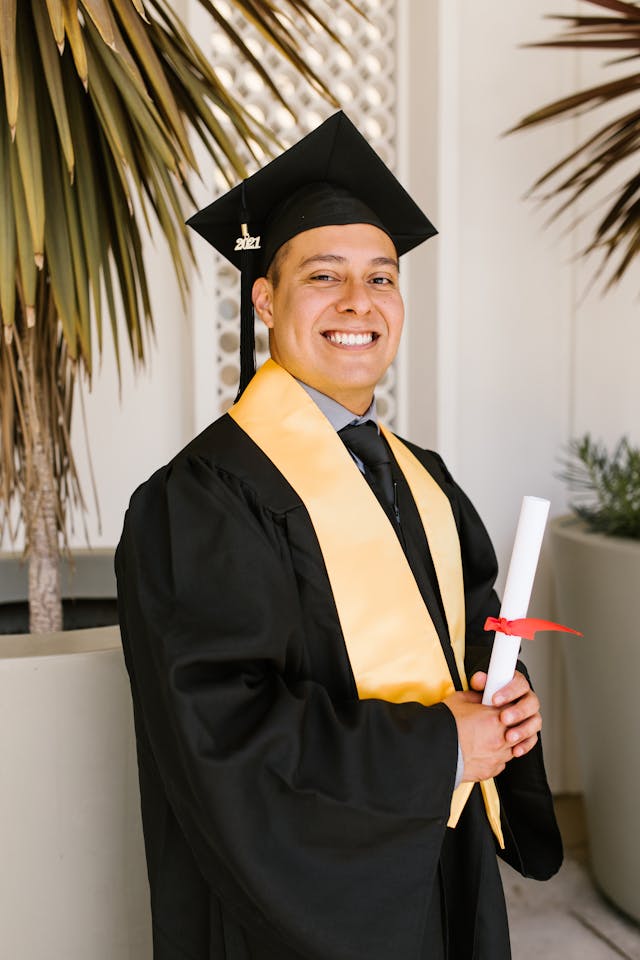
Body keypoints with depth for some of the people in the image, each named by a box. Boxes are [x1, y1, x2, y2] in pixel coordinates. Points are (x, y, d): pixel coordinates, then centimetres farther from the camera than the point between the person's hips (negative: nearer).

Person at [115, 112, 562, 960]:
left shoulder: (421, 477, 5)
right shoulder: (205, 496, -19)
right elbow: (220, 730, -24)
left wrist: (500, 692, -7)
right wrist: (437, 748, -20)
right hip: (310, 892, -7)